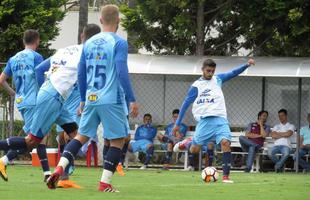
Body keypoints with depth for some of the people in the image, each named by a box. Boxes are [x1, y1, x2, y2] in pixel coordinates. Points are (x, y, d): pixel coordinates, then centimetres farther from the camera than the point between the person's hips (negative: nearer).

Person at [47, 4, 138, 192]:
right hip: (112, 100, -6)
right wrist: (132, 100, -13)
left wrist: (83, 99, 25)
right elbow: (122, 73, -16)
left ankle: (59, 168, -4)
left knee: (82, 136, 15)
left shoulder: (89, 43, 11)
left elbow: (81, 74, 15)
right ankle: (105, 183, -1)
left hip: (91, 99, 6)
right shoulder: (119, 43, -8)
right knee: (118, 140, 5)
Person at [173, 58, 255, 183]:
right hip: (204, 120, -1)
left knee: (225, 142, -21)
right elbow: (186, 104, 7)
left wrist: (247, 65, -9)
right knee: (195, 149, -3)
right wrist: (178, 124, 6)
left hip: (220, 119, 1)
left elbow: (233, 73, 7)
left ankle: (226, 176, -20)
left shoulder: (218, 79, 14)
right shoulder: (196, 86, 6)